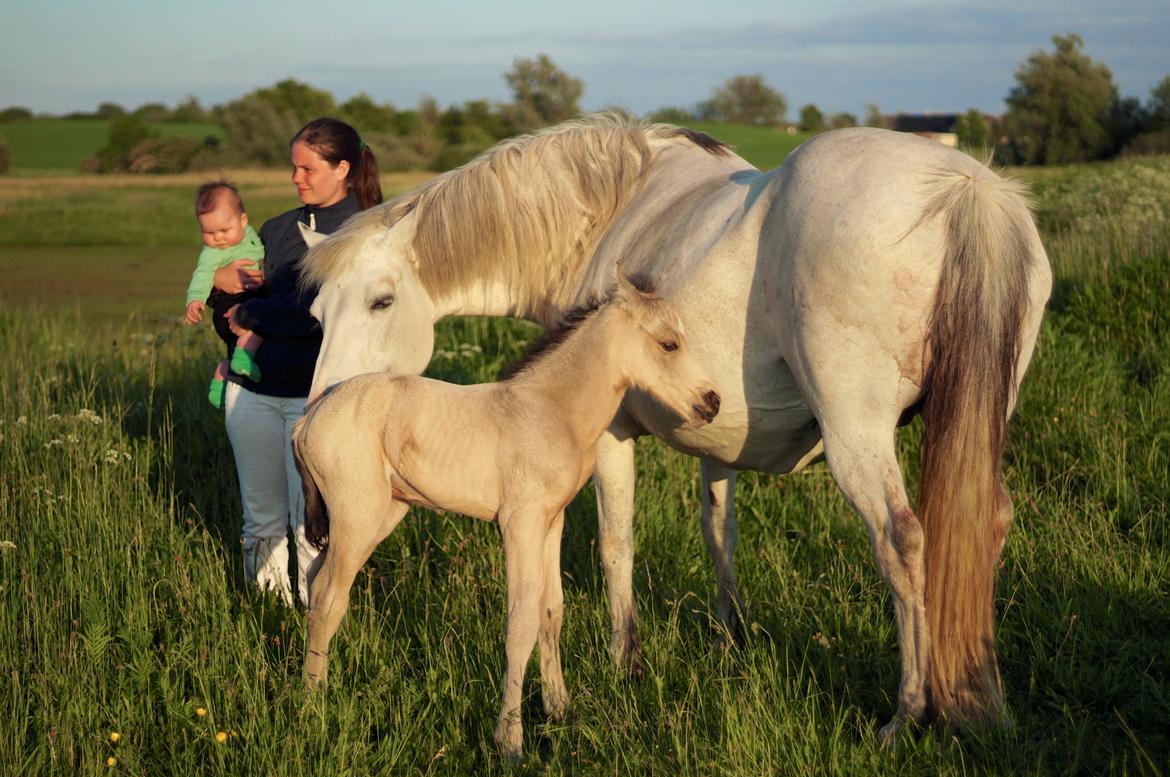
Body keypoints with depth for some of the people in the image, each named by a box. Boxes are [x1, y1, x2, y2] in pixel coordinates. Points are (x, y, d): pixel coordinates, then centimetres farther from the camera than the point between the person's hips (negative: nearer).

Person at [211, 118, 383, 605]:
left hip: (314, 395, -6)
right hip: (252, 390, 6)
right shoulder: (279, 228, 13)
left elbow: (313, 311, -17)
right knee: (262, 521, 11)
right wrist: (221, 280, 1)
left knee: (311, 523, -3)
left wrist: (249, 316, -4)